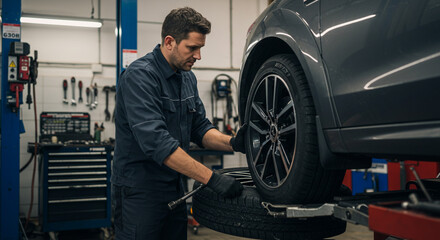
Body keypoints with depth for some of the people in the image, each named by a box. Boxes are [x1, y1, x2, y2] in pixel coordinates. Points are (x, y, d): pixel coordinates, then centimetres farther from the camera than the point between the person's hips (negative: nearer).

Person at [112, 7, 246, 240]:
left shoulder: (187, 78, 8)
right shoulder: (139, 76, -19)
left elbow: (200, 128, 11)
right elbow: (155, 142, -29)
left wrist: (232, 143, -10)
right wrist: (212, 178, -31)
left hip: (174, 186, 8)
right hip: (140, 190, -8)